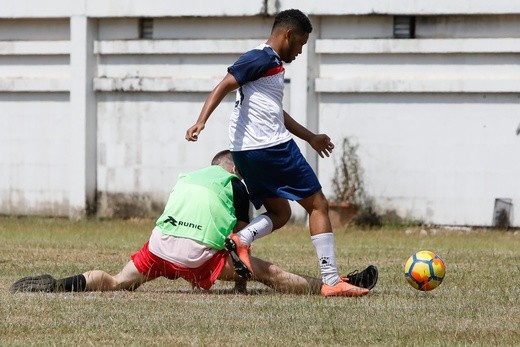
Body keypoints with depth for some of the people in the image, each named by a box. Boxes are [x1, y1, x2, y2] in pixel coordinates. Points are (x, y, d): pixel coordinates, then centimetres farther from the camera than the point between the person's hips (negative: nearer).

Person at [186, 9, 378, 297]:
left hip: (246, 154, 10)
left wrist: (310, 137, 42)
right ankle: (332, 281, -4)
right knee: (317, 205, -1)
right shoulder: (261, 59, -9)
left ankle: (241, 239, -11)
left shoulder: (272, 63, 21)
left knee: (280, 213, 18)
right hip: (273, 147, -10)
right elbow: (223, 87, -18)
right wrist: (201, 121, -31)